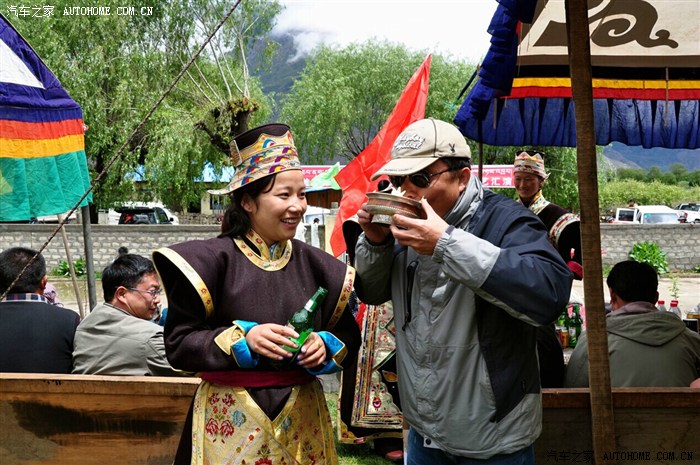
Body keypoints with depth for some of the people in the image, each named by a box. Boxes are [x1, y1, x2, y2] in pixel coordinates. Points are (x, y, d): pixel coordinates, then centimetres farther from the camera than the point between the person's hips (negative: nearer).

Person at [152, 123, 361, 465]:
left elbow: (349, 337, 9)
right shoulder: (212, 259, -9)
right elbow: (178, 343, -10)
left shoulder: (314, 263, 3)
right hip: (231, 422, -3)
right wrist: (242, 339, -23)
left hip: (301, 420, 4)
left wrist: (325, 346, -12)